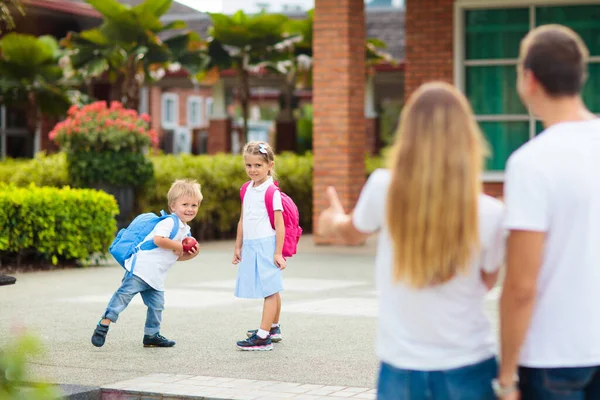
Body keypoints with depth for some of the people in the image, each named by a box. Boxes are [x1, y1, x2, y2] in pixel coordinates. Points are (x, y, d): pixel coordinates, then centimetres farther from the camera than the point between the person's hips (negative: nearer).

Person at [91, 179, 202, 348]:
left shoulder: (185, 230, 17)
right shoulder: (169, 222, -13)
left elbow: (175, 256, 24)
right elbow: (158, 239, -30)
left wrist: (190, 254, 5)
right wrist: (177, 246, -17)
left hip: (156, 276, 9)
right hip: (141, 266, -9)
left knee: (157, 305, 10)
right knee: (124, 294, -13)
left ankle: (151, 335, 21)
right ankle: (104, 325, -13)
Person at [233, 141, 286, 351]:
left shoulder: (271, 192, -12)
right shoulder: (247, 189, 11)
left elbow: (279, 224, -13)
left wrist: (278, 253, -16)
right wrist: (238, 247, 19)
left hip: (266, 245, -7)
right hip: (250, 246, 7)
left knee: (270, 290, -8)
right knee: (271, 290, 18)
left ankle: (263, 336, -12)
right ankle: (274, 328, 30)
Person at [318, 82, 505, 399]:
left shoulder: (384, 189, -13)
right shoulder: (490, 214, -15)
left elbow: (353, 232, 10)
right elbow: (487, 281, 3)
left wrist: (335, 222, 33)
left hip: (401, 370, 1)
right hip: (467, 371, -1)